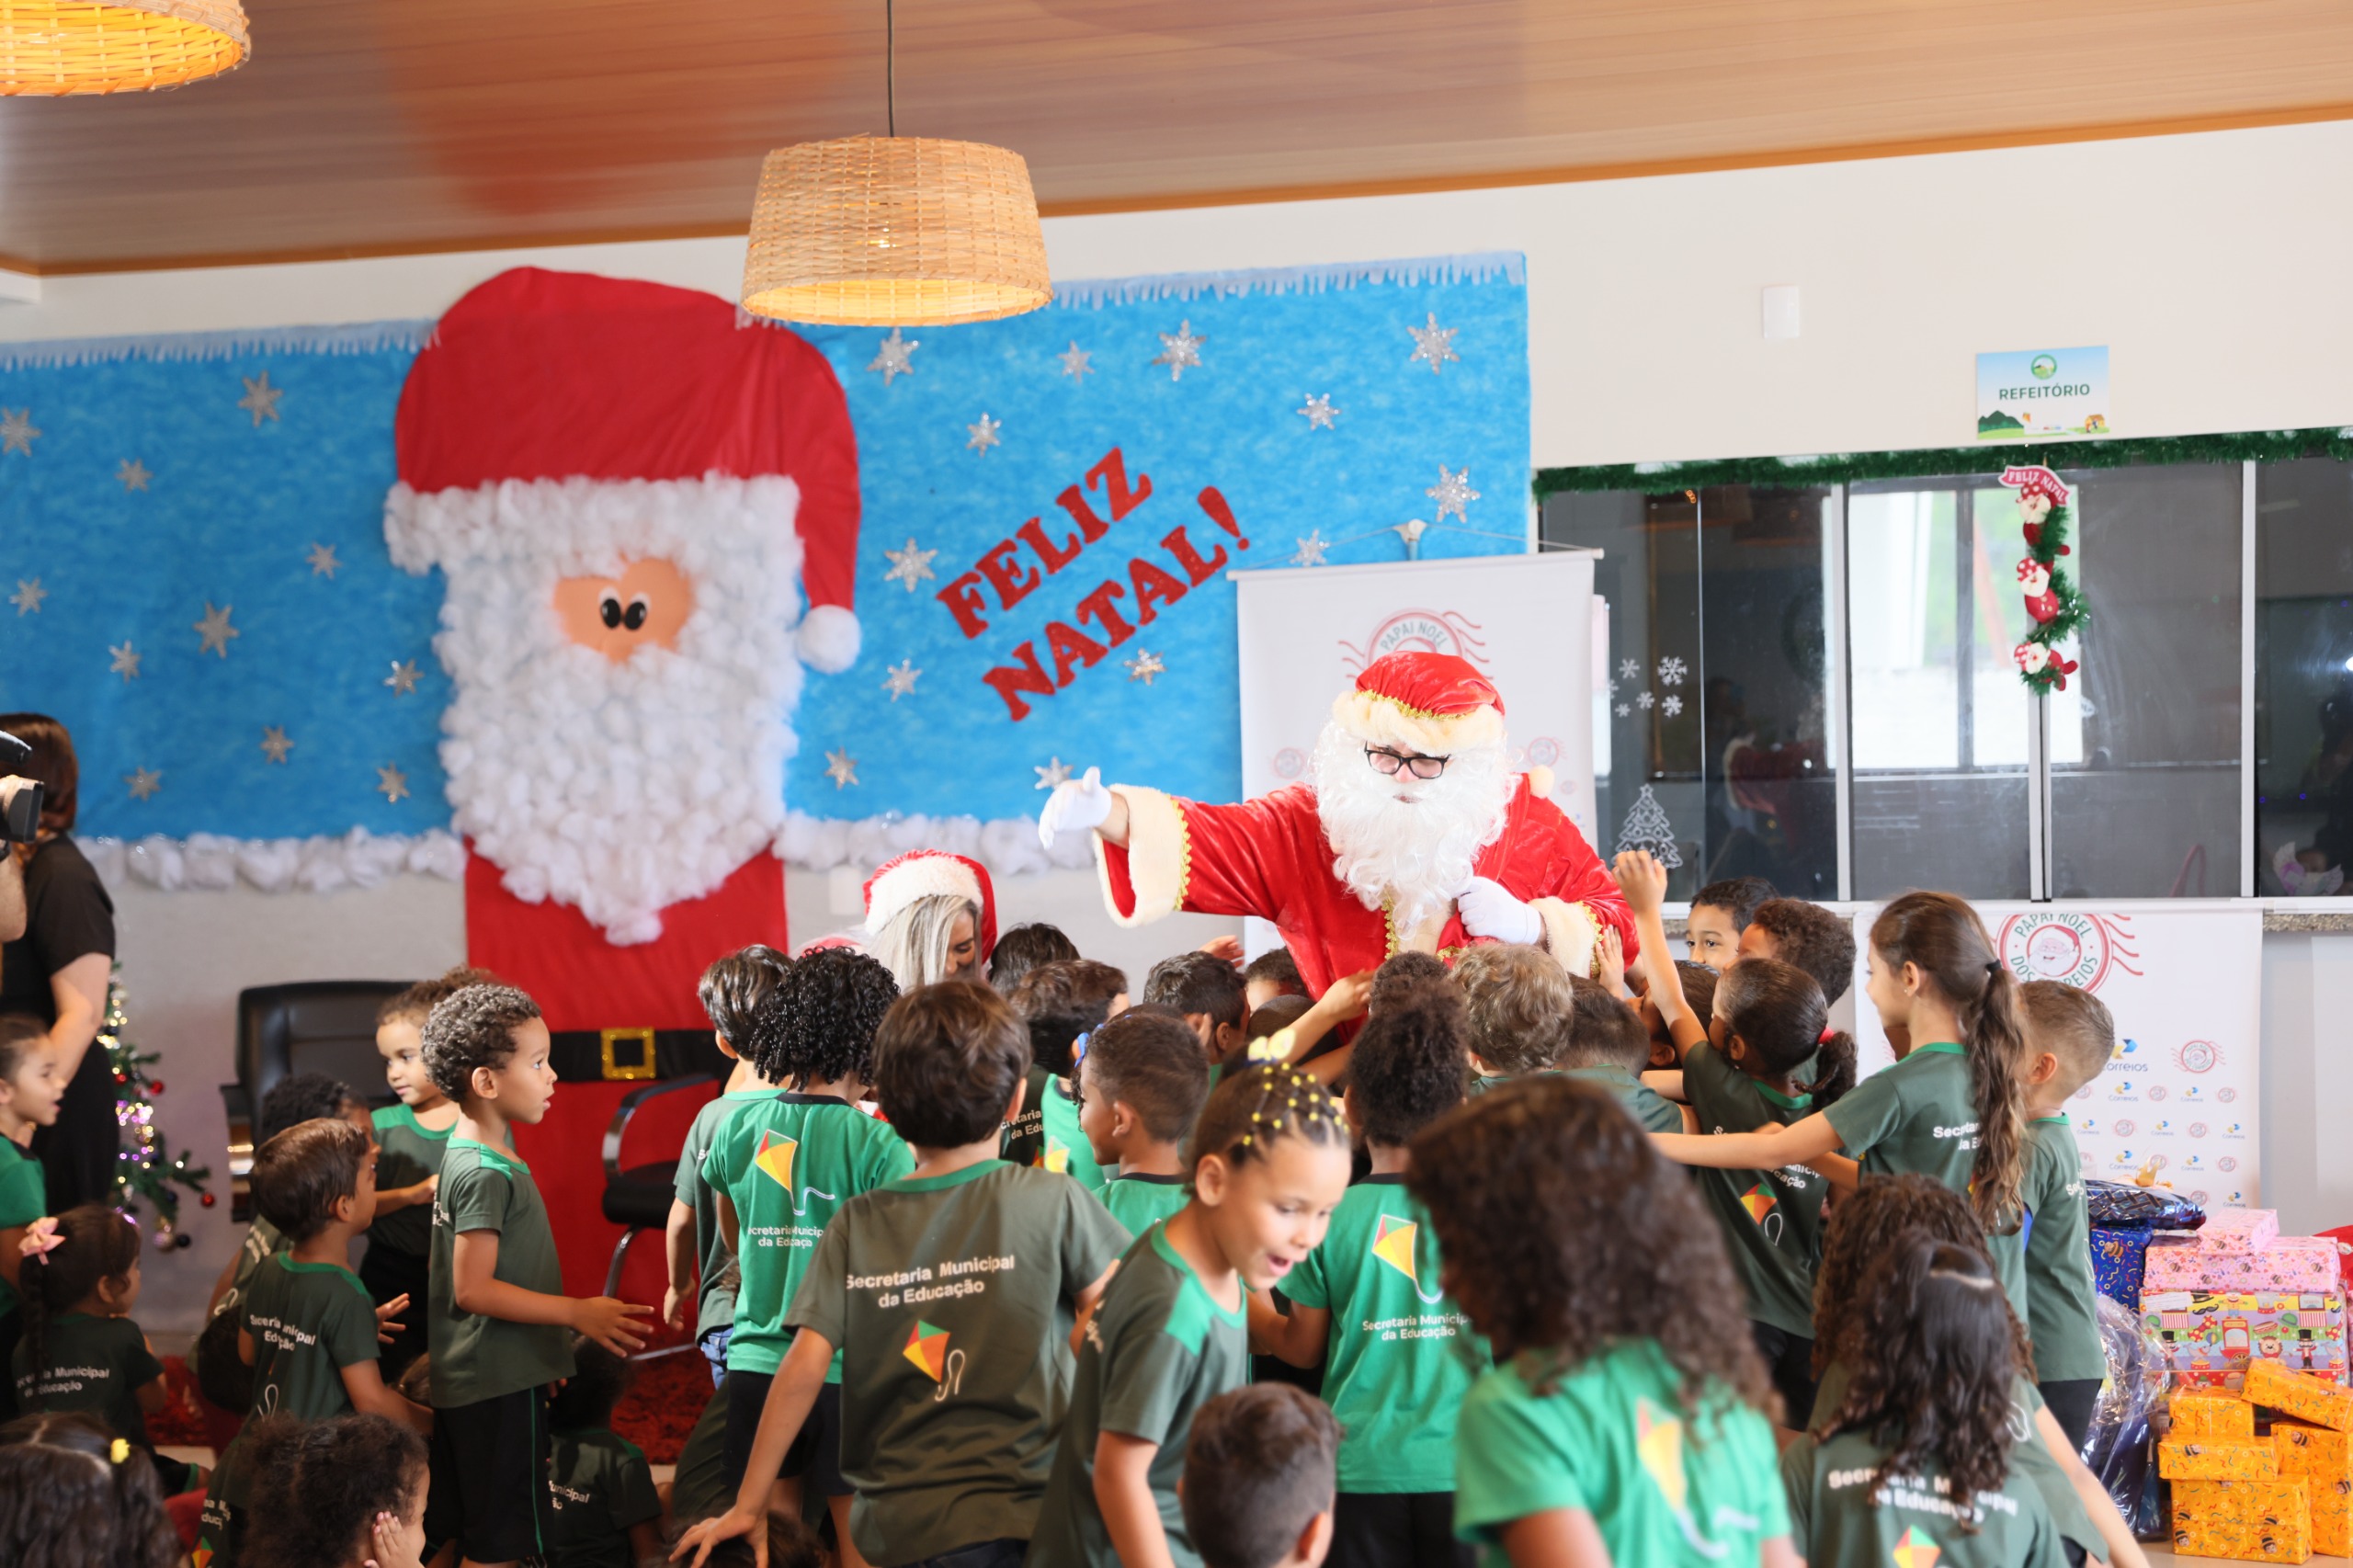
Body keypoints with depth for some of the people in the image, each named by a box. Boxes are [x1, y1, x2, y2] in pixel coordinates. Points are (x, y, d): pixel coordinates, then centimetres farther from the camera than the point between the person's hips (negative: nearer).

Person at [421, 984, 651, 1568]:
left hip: (463, 1382, 10)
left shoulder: (466, 1150, 10)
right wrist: (578, 1313, -20)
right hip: (500, 1386, -10)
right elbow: (473, 1289, -23)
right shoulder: (487, 1174, -20)